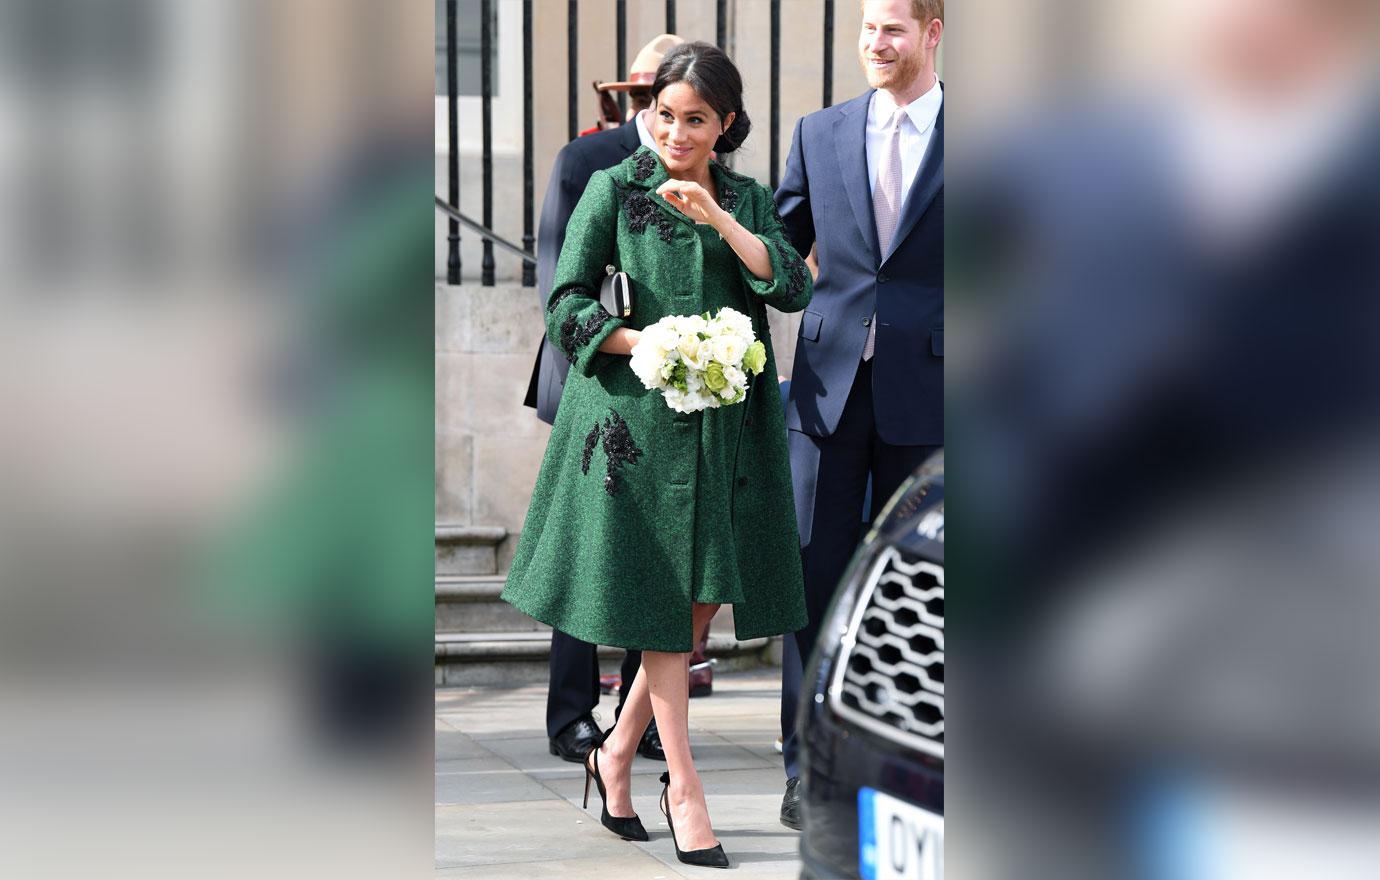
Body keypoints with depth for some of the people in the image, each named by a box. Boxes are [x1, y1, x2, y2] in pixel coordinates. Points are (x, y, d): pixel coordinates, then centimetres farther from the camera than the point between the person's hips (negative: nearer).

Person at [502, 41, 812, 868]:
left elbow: (794, 288, -5)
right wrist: (648, 345, -17)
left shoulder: (748, 200, 10)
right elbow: (567, 303, -4)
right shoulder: (613, 190, 0)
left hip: (724, 424, 4)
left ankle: (618, 752, 23)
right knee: (659, 600, -3)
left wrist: (720, 219, -16)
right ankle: (685, 787, 4)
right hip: (636, 419, -4)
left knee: (701, 601, 6)